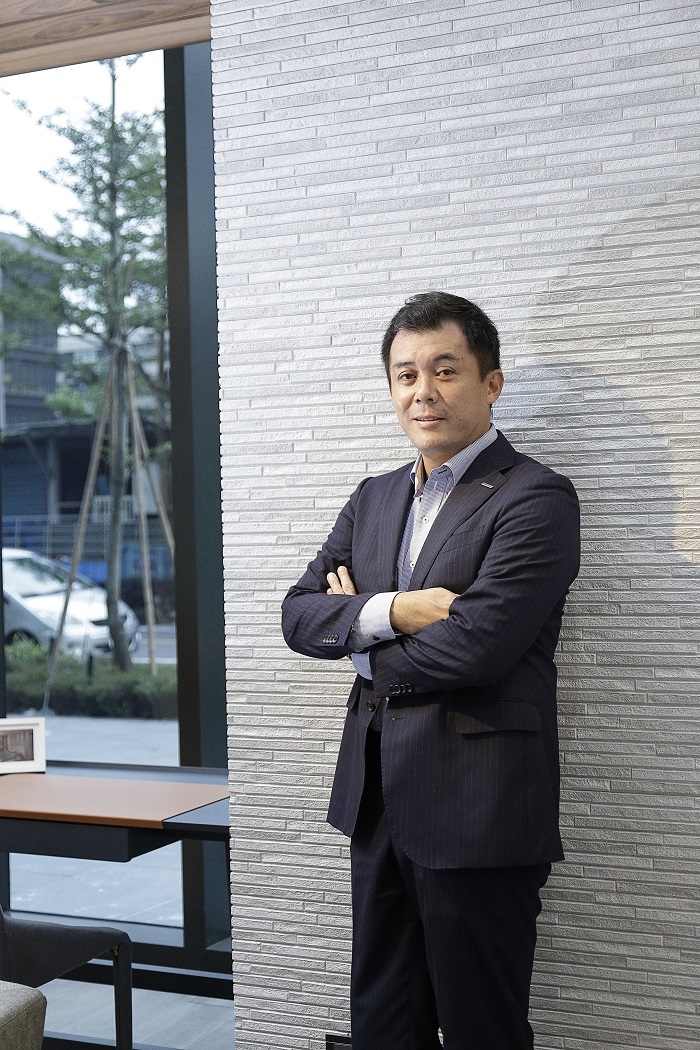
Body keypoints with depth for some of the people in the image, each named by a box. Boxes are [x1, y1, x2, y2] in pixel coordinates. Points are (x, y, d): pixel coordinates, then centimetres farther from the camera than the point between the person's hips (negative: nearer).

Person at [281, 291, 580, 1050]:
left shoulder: (535, 498, -11)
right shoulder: (373, 499, 13)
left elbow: (476, 646, -21)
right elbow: (298, 613, 5)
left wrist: (361, 637, -5)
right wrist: (390, 611, -14)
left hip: (477, 811, -7)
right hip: (377, 799, 7)